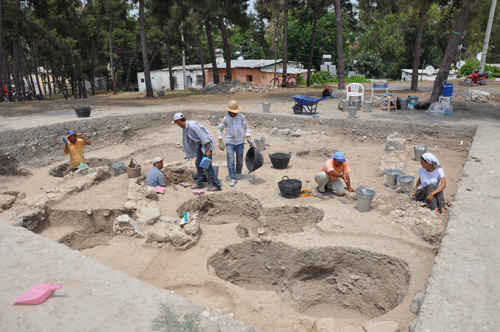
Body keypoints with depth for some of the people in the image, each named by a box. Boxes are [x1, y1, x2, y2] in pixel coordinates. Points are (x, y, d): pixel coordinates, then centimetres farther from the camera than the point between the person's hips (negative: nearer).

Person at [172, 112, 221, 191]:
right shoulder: (185, 127, 6)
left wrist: (207, 151, -24)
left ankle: (217, 186, -4)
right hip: (201, 144, 10)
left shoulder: (192, 125, -24)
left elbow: (204, 137, -26)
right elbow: (188, 141, 19)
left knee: (207, 165, -10)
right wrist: (190, 153, 25)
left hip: (207, 144, -10)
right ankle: (199, 184, 26)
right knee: (198, 164, 14)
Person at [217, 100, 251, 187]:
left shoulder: (241, 117, -3)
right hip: (230, 142, -1)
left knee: (240, 159, 12)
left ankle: (238, 172, 39)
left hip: (240, 141, 1)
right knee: (230, 160, -10)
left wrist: (248, 136, -2)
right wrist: (220, 140, 1)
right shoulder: (225, 119, -3)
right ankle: (233, 178, -5)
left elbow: (246, 127, 9)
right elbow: (220, 129, 9)